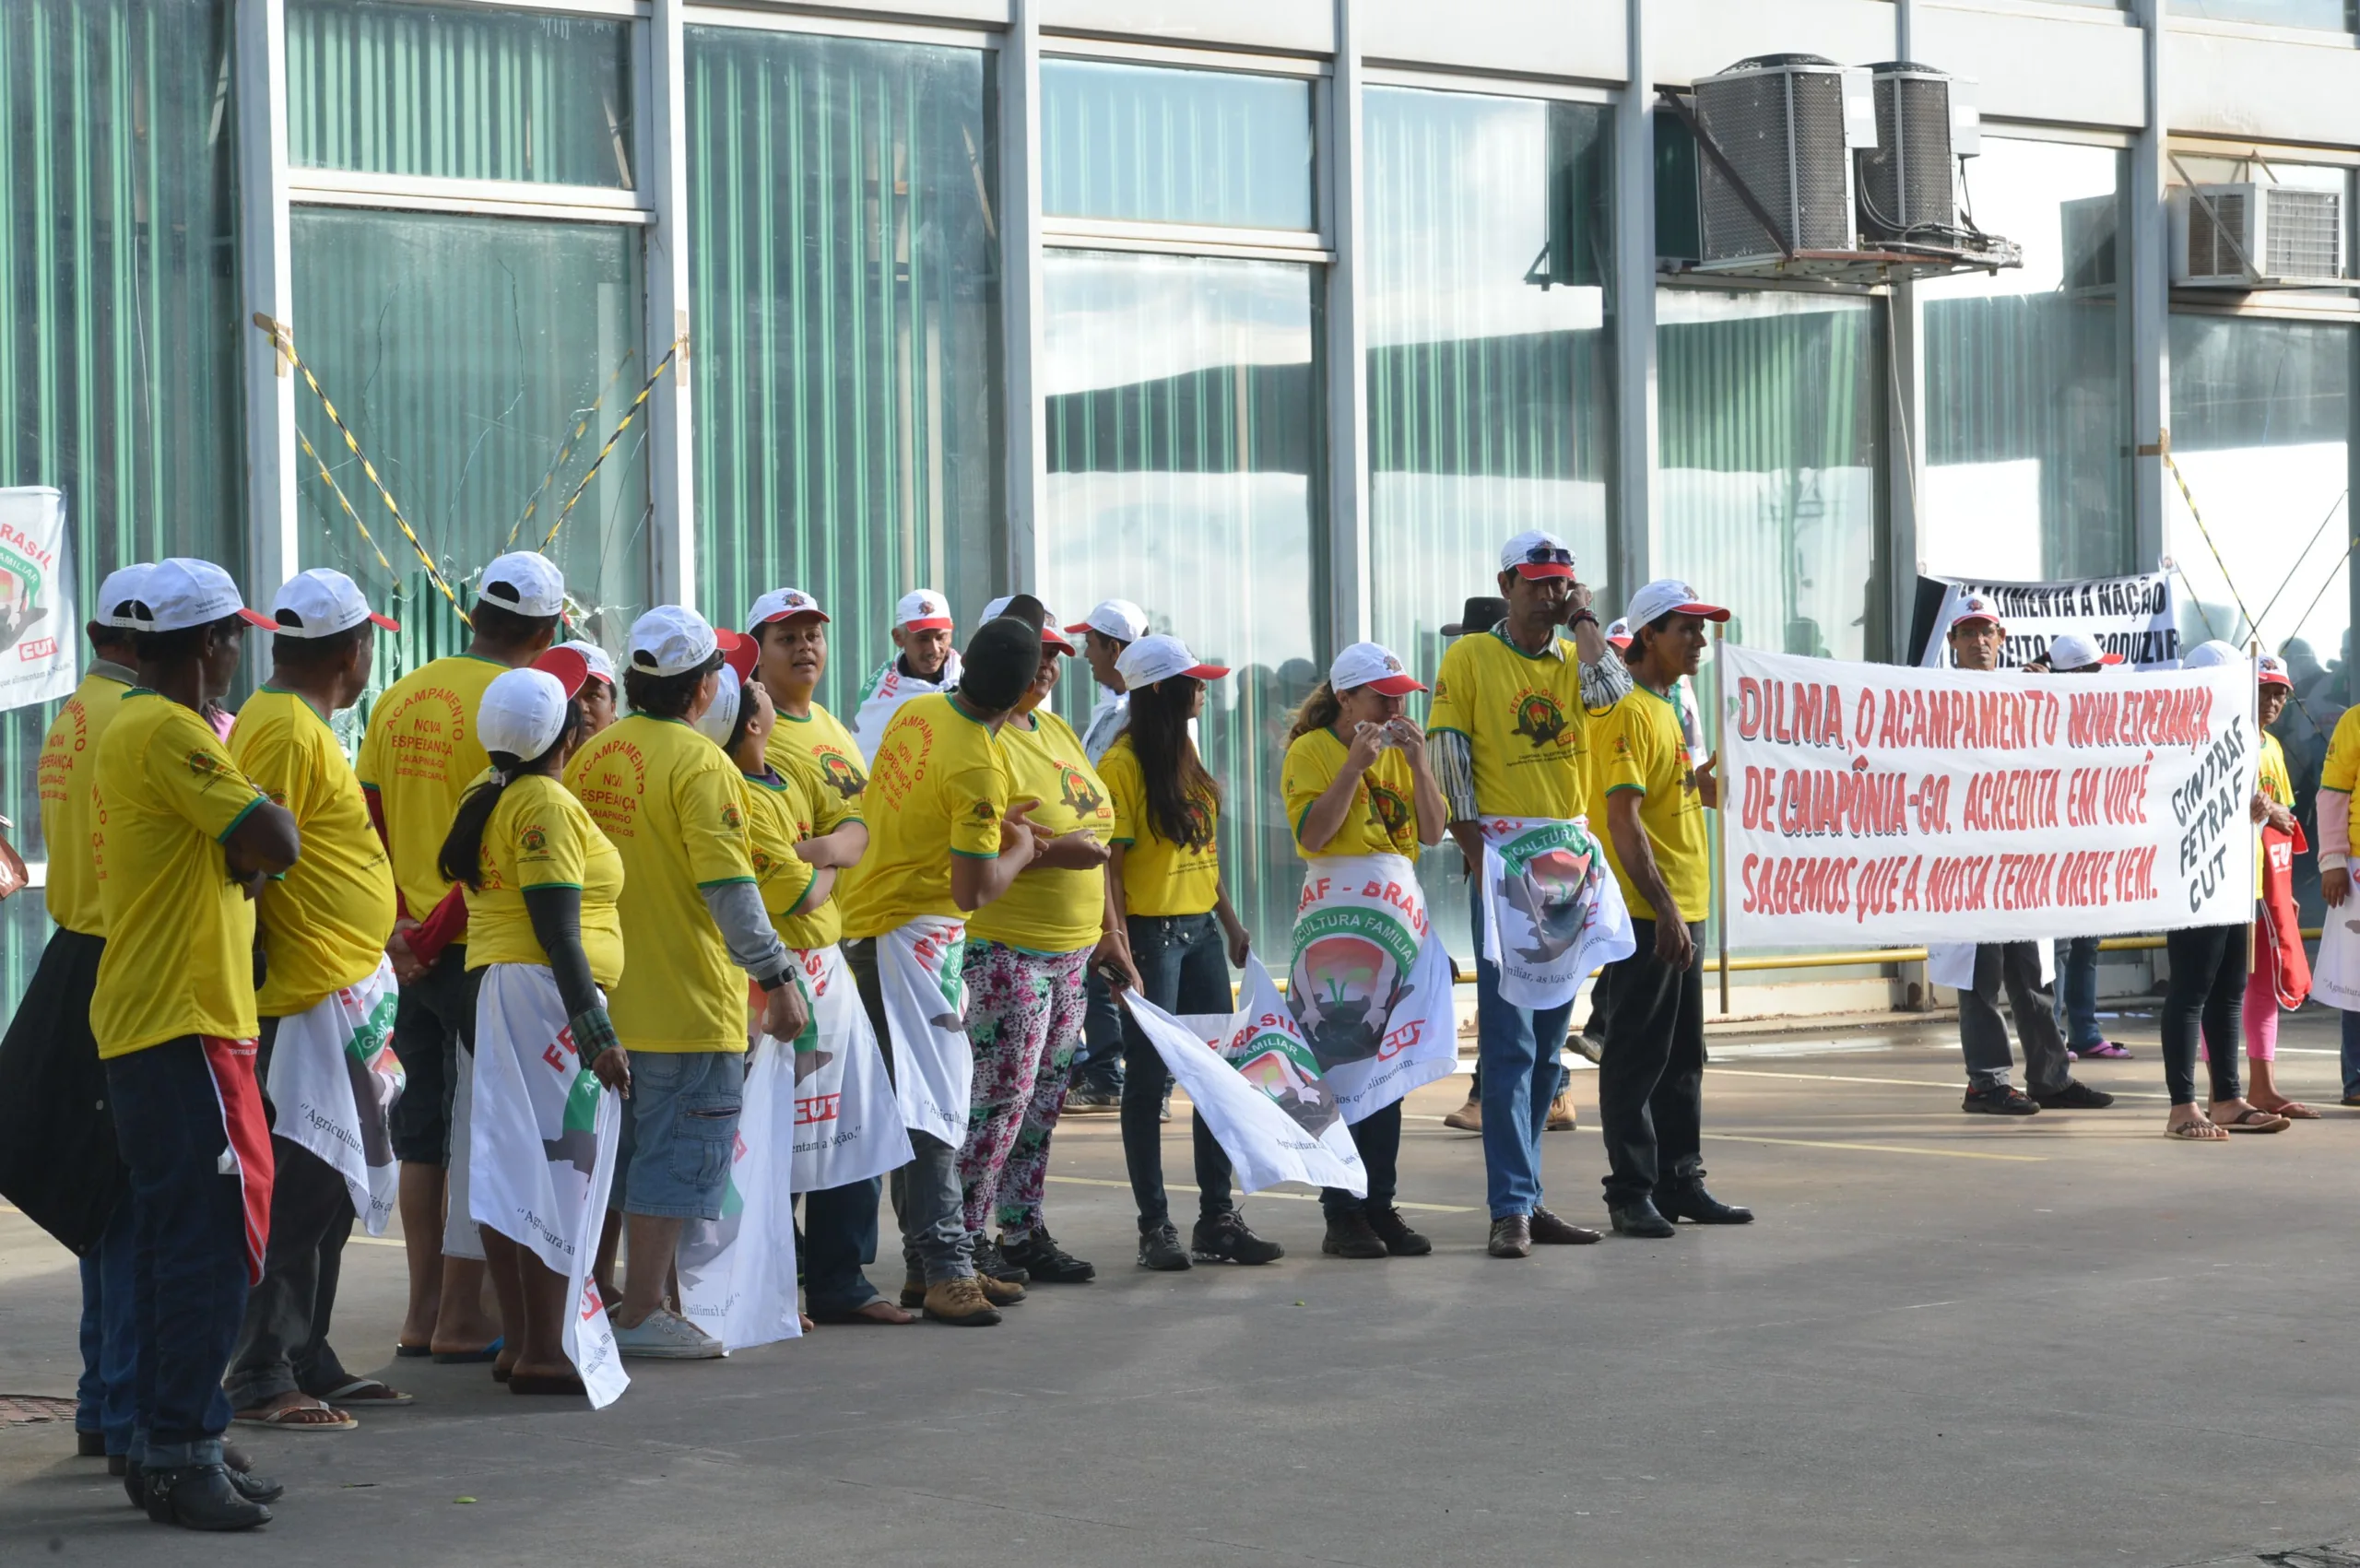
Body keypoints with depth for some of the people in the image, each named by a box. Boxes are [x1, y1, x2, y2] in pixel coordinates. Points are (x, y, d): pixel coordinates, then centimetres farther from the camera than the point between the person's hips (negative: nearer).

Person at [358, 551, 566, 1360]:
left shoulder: (400, 696, 9)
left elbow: (366, 824, 8)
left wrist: (397, 924, 5)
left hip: (413, 948, 7)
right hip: (482, 949, -7)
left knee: (424, 1123, 15)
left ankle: (423, 1310, 20)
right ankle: (461, 1315, 2)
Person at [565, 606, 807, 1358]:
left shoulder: (593, 755, 7)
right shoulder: (700, 764, -15)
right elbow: (728, 887, -20)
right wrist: (775, 977, -15)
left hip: (606, 993, 8)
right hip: (685, 1003, -8)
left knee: (620, 1150, 18)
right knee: (679, 1155, 0)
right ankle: (641, 1315, 0)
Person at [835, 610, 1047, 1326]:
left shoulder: (918, 710, 3)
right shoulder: (977, 770, -22)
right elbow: (973, 891, -20)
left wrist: (991, 821, 14)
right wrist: (1019, 850, -2)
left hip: (870, 913, 9)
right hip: (911, 934, -9)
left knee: (921, 1103, 12)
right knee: (932, 1106, -8)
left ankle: (930, 1261, 16)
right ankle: (944, 1268, -9)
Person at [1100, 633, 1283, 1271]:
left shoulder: (1185, 751, 13)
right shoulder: (1122, 764, -12)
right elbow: (1109, 865, -15)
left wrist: (1232, 923, 19)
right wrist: (1118, 950, -20)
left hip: (1200, 930, 8)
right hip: (1151, 932, -8)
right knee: (1149, 1079, -2)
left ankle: (1218, 1217, 14)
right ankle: (1155, 1225, 4)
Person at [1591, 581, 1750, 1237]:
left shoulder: (1672, 708, 16)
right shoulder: (1630, 713, -13)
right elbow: (1624, 819, -20)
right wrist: (1664, 909, -23)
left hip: (1680, 912, 10)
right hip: (1645, 914, -10)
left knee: (1683, 1057, 13)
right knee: (1637, 1057, -5)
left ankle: (1680, 1183, 20)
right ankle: (1631, 1193, -1)